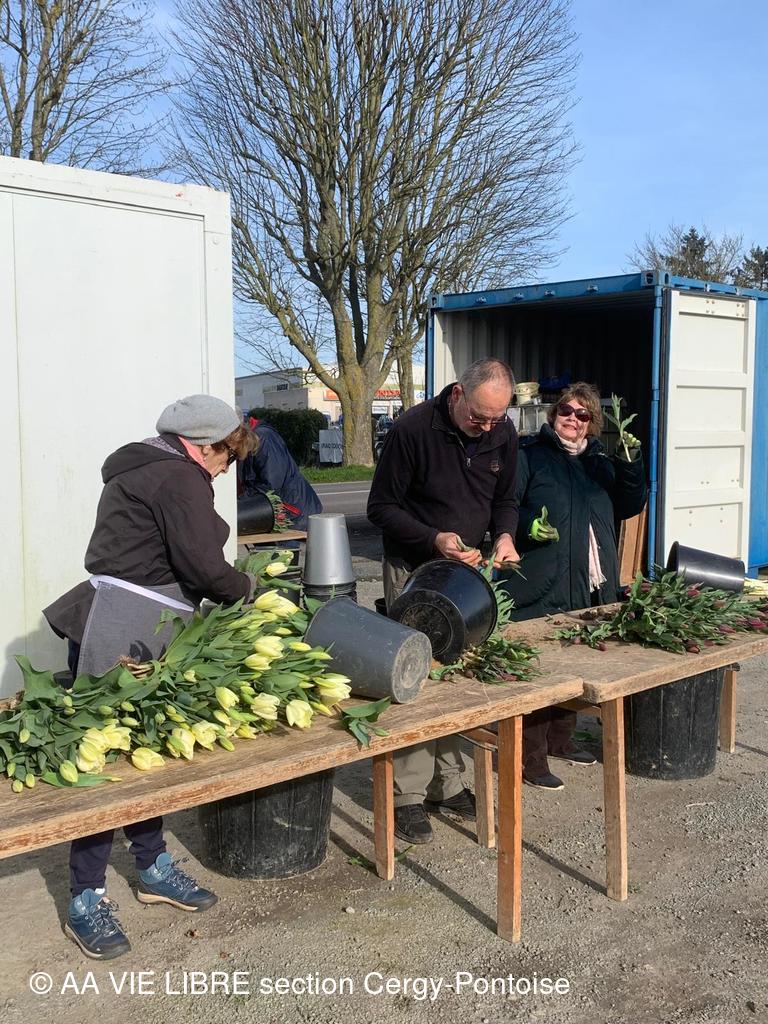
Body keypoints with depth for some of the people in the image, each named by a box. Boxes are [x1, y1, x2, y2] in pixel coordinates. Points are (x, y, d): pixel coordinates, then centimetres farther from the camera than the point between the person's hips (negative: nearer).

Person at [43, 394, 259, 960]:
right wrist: (248, 587, 1)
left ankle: (153, 866, 28)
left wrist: (232, 587, 14)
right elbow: (201, 565, -17)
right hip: (122, 636, -11)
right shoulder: (179, 478, -11)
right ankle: (86, 898, 4)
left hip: (137, 633, 11)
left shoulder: (140, 469, 20)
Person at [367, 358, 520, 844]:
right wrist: (434, 539, -24)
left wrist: (505, 535, -10)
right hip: (414, 570, -5)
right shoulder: (412, 429, -18)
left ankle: (448, 784, 21)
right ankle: (409, 795, 5)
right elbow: (382, 507, -12)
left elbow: (505, 500, 12)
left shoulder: (503, 434, -2)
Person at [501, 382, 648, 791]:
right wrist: (527, 526, -24)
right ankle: (531, 759, 6)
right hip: (541, 589, -7)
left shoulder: (599, 462, 18)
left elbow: (629, 507, 13)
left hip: (591, 588, 7)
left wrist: (631, 466, -2)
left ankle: (560, 739, 34)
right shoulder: (529, 455, -1)